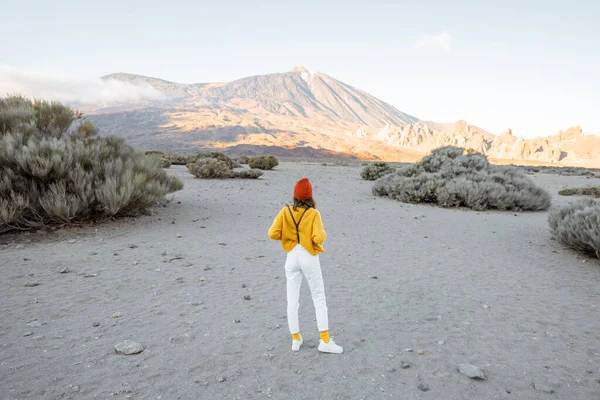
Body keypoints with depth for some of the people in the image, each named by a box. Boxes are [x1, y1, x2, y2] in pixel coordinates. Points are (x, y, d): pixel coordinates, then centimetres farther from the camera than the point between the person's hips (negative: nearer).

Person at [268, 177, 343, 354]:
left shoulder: (285, 211, -4)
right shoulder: (313, 213, -12)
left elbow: (273, 233, -11)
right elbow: (318, 238, -21)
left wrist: (287, 234, 7)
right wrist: (323, 233, 1)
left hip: (292, 258, 3)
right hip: (309, 258, -2)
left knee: (292, 300, 11)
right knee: (319, 299, 9)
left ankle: (296, 339, 21)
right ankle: (324, 340, 10)